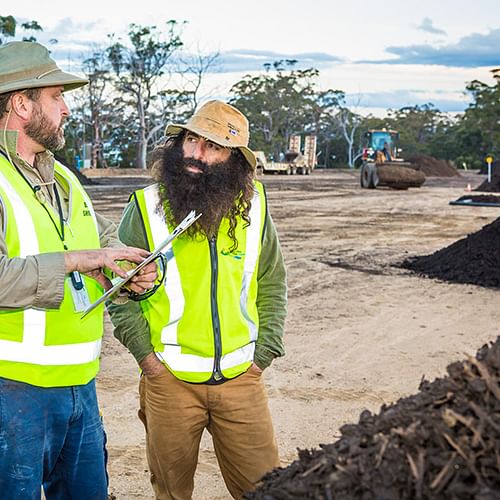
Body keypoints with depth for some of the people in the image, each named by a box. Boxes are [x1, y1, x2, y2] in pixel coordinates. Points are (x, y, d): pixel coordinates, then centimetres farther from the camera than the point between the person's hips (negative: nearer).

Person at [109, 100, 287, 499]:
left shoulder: (253, 206, 1)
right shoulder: (146, 208, -6)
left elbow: (273, 285, 9)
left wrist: (262, 354, 2)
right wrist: (146, 355, -7)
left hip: (241, 378, 2)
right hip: (169, 378, -1)